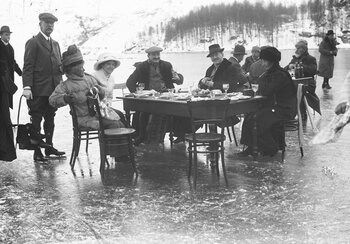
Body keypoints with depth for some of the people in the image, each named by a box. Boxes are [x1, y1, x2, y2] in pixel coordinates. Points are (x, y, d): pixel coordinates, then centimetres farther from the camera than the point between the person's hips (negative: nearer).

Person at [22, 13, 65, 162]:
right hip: (38, 90, -7)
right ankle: (37, 153, 5)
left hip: (53, 89, 7)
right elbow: (28, 67, -10)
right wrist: (27, 87, -18)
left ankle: (49, 147, 25)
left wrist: (61, 85, 4)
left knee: (50, 120, 15)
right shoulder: (33, 43, -4)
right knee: (36, 121, 0)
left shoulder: (55, 44, 18)